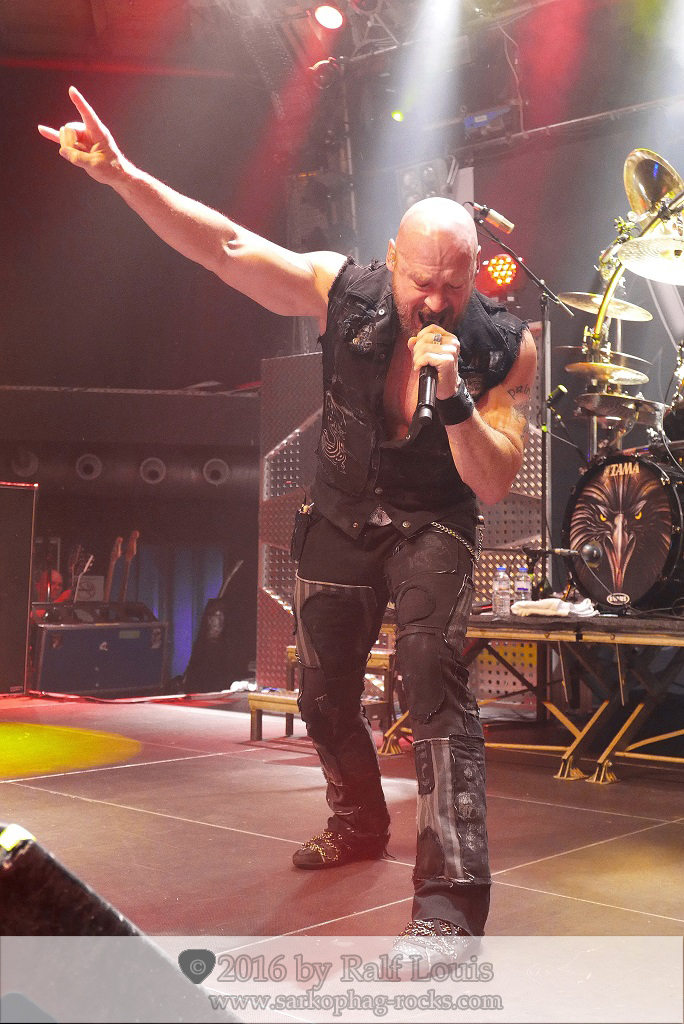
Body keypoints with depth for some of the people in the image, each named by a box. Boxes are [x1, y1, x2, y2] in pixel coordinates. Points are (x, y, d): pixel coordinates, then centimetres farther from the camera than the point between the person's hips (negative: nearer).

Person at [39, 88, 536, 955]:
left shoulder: (504, 348, -20)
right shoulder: (346, 292, -17)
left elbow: (493, 484, -20)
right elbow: (228, 247, -21)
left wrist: (453, 395, -36)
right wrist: (120, 174, -31)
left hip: (431, 525, -3)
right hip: (341, 521, 3)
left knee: (435, 679, -27)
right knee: (325, 696, 14)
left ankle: (451, 901, -27)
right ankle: (359, 826, 42)